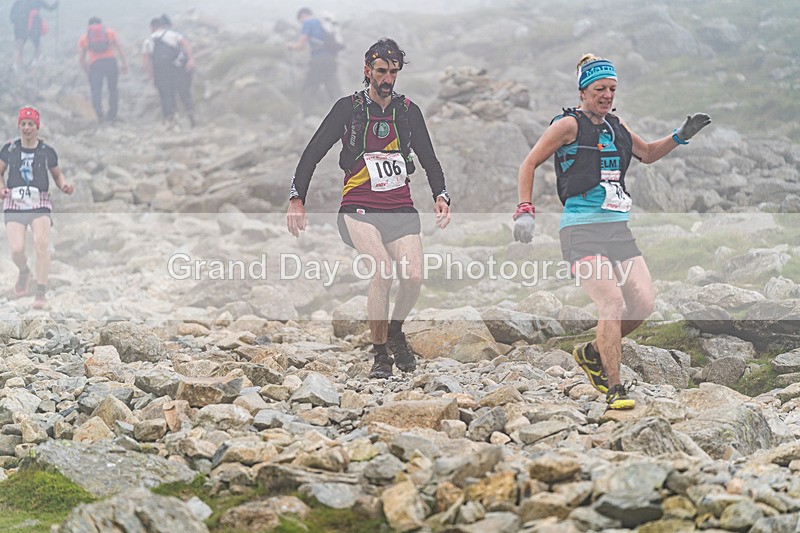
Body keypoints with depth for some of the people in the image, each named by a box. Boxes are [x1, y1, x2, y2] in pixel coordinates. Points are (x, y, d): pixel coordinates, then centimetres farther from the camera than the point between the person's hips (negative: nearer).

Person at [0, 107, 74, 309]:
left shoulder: (47, 151, 4)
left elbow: (57, 174, 19)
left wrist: (64, 185, -3)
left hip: (40, 204, -1)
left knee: (41, 243, -23)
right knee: (16, 250, -14)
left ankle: (41, 293, -16)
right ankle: (24, 272, 24)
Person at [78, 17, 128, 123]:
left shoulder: (83, 38, 19)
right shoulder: (110, 32, 20)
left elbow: (81, 57, 14)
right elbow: (119, 47, 9)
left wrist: (87, 72, 21)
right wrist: (124, 63, 8)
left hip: (95, 64, -1)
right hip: (111, 61, 1)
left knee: (96, 90, -2)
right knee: (113, 89, 12)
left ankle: (100, 114, -22)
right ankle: (112, 115, 8)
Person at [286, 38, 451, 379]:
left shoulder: (408, 111, 11)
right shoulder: (348, 108, 2)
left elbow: (428, 159, 19)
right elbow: (313, 152, 3)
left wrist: (440, 195, 2)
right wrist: (296, 198, -6)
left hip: (400, 209, 3)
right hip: (359, 208, -3)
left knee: (413, 278, -17)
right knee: (383, 269, -27)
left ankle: (395, 331, 16)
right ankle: (380, 355, -14)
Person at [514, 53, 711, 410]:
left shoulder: (616, 126, 15)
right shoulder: (569, 124, -3)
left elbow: (647, 154, 32)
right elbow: (530, 164, 0)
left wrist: (680, 137, 17)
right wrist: (525, 211, -9)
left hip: (618, 228, 7)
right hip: (581, 229, -7)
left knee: (644, 303, -4)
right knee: (612, 302, -20)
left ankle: (594, 354, 20)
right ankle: (615, 389, -11)